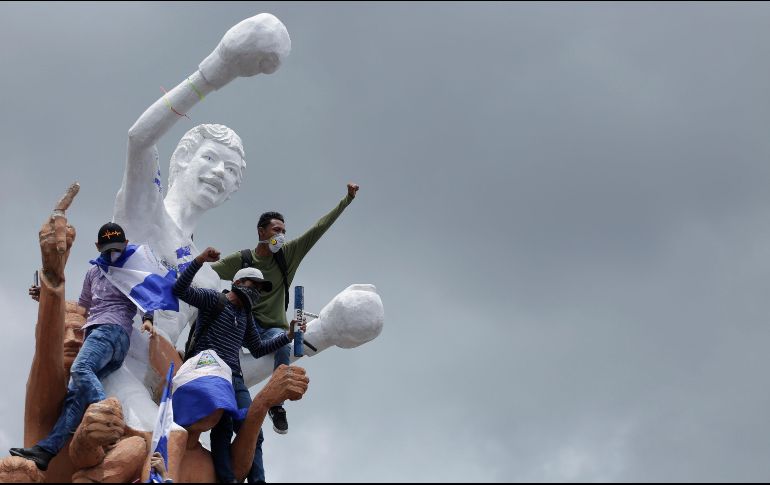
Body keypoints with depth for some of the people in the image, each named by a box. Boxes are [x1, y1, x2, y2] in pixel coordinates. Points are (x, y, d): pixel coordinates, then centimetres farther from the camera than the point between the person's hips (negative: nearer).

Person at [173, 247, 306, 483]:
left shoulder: (246, 316, 26)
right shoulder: (213, 299, 5)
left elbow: (258, 349, 34)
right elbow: (180, 290, -7)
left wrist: (288, 336, 24)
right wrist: (199, 261, -19)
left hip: (234, 377, 7)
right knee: (223, 426, -24)